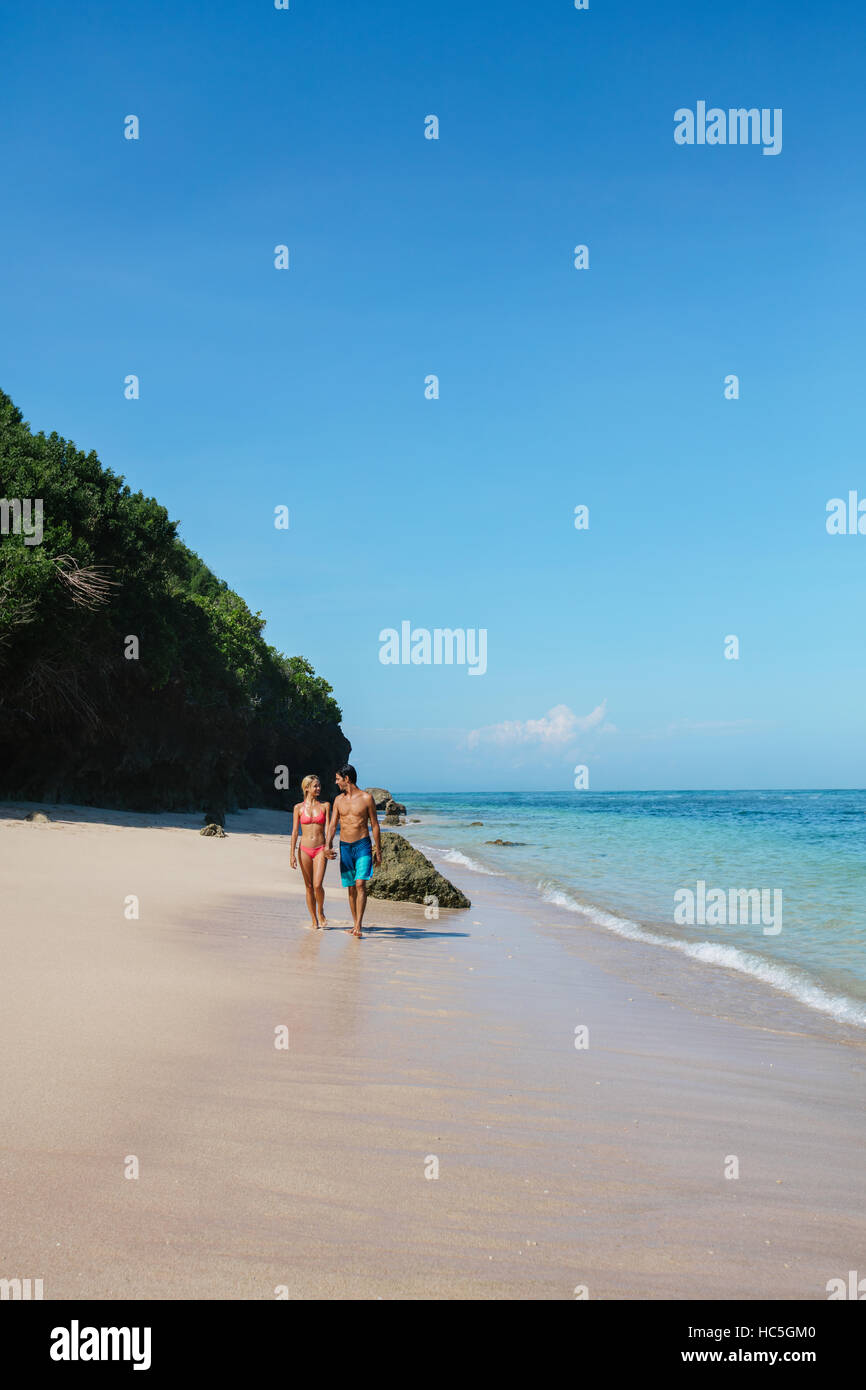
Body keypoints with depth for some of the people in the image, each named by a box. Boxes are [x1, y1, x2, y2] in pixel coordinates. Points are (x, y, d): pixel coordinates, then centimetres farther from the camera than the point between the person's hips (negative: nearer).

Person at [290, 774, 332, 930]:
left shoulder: (325, 805, 4)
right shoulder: (299, 808, 3)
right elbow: (295, 832, 4)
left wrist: (328, 847, -13)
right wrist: (292, 854, -2)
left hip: (320, 849, -1)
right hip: (305, 849, 1)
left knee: (318, 885, -13)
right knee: (309, 886, 6)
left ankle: (320, 911, 14)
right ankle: (314, 920, 17)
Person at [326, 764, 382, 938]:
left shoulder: (366, 798, -3)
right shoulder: (339, 800, 9)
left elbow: (374, 825, 1)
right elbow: (332, 825, 8)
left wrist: (378, 850, 0)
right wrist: (328, 845, -8)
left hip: (363, 845, -4)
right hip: (345, 846, 4)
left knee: (360, 884, -16)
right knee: (351, 888, 7)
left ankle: (358, 926, -19)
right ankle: (355, 923, 17)